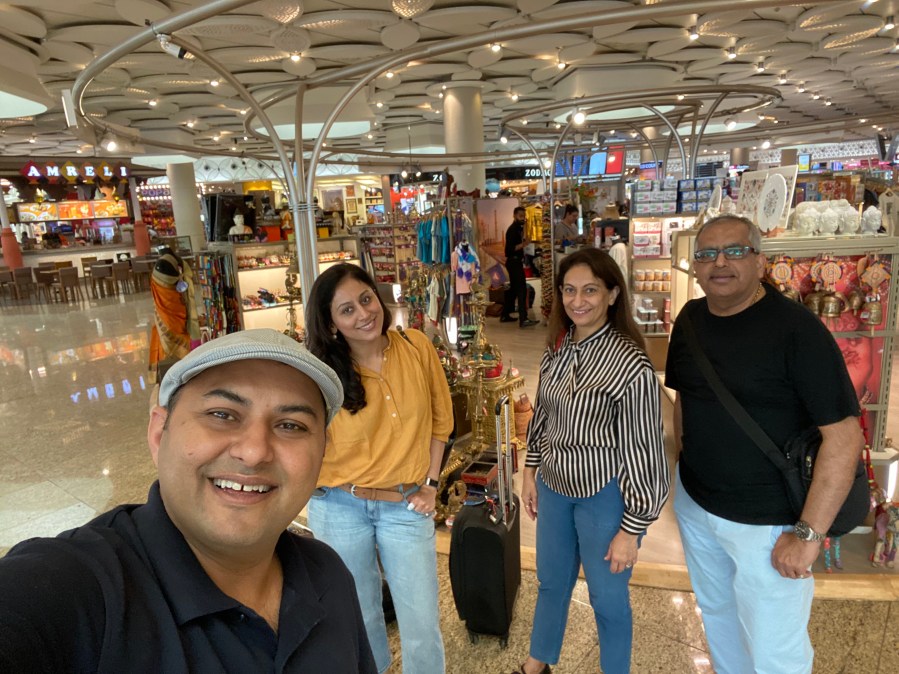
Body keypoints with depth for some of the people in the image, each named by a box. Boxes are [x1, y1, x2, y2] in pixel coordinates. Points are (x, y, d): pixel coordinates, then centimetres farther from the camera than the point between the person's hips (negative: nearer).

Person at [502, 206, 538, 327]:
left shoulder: (518, 228, 16)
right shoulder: (512, 229, -15)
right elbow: (510, 248, -25)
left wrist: (523, 241, 9)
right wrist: (523, 244, -36)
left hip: (515, 262, 11)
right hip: (514, 262, -11)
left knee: (513, 289, 15)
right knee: (522, 290, -14)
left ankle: (505, 315, 22)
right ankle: (523, 320, -17)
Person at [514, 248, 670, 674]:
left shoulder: (630, 364, -23)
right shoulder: (557, 349, -2)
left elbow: (643, 450, -18)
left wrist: (632, 529, -14)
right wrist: (531, 470, 13)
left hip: (605, 495, -6)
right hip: (554, 485, 6)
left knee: (607, 598, 15)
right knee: (551, 581, 25)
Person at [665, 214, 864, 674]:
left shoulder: (796, 328, -20)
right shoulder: (690, 318, -1)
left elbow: (845, 436, -21)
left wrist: (808, 534, -20)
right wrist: (685, 463, 11)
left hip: (767, 522, -5)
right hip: (694, 505, 6)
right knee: (716, 614, 26)